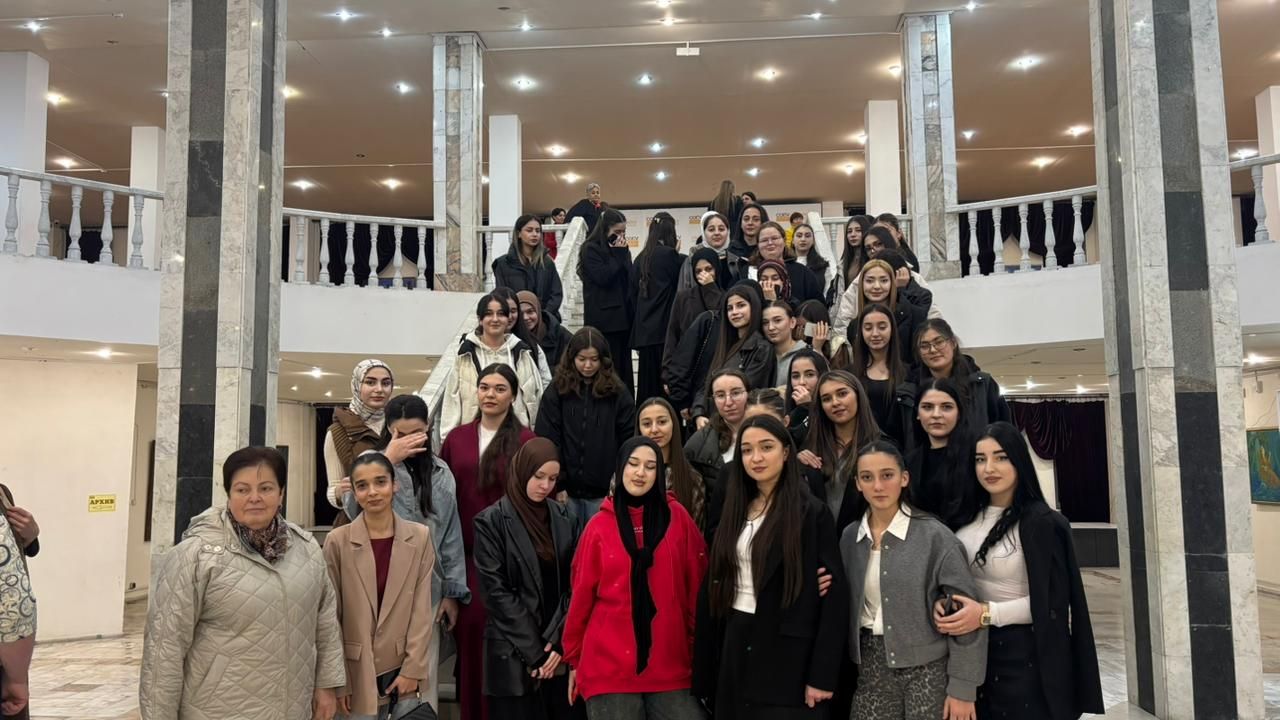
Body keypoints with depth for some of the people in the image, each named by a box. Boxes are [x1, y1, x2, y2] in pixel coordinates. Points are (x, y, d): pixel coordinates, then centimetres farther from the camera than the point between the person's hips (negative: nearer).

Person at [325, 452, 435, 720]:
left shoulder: (419, 537, -2)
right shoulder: (337, 541, -6)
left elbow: (422, 608, -1)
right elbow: (332, 615, -3)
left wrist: (412, 668, -6)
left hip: (405, 666, 1)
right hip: (359, 670, -1)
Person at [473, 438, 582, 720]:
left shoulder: (565, 518, 7)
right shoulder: (492, 522, -4)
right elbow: (496, 591, -8)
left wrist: (558, 640, -7)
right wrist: (532, 651, -10)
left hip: (560, 651, 3)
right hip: (514, 656, -3)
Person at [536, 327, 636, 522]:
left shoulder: (617, 393, 0)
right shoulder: (556, 391, 1)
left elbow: (629, 441, 1)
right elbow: (547, 440, -2)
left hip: (604, 491, 0)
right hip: (568, 488, 1)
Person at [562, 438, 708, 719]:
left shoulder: (677, 517, 0)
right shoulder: (600, 525, 1)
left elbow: (696, 586, 2)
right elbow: (581, 595, 5)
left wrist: (698, 649, 4)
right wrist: (574, 658, 10)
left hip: (670, 665, 1)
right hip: (609, 666, 0)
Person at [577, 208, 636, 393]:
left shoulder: (622, 249, 17)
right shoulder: (591, 250, -1)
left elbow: (632, 279, 17)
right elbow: (603, 277, -13)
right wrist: (618, 254, -9)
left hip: (623, 316, 7)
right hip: (604, 319, -7)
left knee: (625, 368, 6)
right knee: (609, 369, -9)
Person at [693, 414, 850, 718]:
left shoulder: (812, 513, -9)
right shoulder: (735, 511, 9)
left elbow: (835, 593, -12)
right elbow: (716, 585, 10)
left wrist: (822, 674, -16)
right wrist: (705, 664, 7)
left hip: (786, 654, -6)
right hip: (734, 646, 6)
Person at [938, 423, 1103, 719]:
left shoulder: (1042, 522, -12)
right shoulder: (969, 518, 5)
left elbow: (1050, 602, -13)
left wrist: (986, 614, -22)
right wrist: (941, 603, -10)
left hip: (1024, 654, -5)